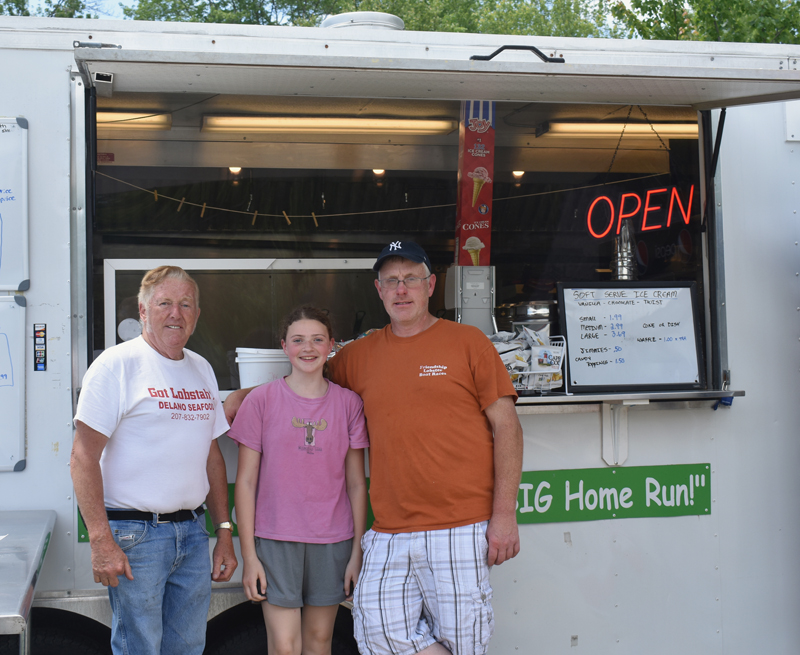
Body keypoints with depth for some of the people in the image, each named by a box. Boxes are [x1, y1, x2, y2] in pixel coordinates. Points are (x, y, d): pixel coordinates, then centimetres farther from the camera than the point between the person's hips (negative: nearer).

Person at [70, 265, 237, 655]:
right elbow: (84, 457, -13)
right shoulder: (117, 364, -8)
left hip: (193, 532, 6)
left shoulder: (202, 370, 13)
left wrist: (224, 531, 13)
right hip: (135, 534, -6)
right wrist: (101, 541, -20)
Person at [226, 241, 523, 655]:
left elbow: (506, 426, 1)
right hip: (389, 535, 4)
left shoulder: (468, 342, 3)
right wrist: (245, 396, 17)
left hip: (459, 531, -3)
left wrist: (505, 514, -5)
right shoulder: (359, 356, 13)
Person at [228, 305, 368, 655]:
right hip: (276, 539, -2)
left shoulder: (348, 403, 3)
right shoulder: (262, 400, -3)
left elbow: (356, 483, 6)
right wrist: (248, 554, -5)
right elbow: (246, 482, -1)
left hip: (332, 541, 2)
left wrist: (357, 551, 2)